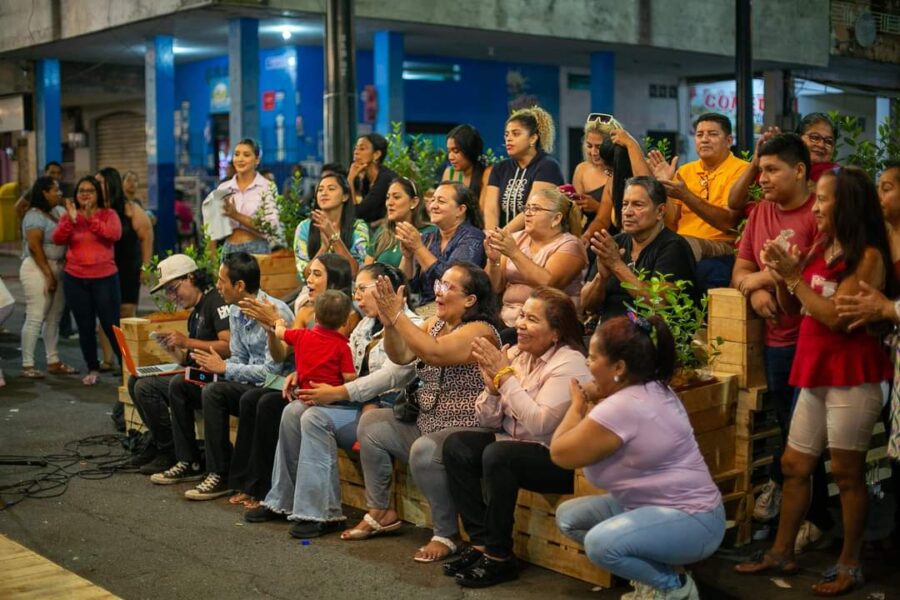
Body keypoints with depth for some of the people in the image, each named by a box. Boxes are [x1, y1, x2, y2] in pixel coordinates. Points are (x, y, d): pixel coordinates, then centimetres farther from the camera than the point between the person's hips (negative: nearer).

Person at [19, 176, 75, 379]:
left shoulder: (59, 211, 13)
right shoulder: (35, 216, -10)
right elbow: (35, 248, -16)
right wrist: (48, 275, -16)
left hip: (57, 268, 8)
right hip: (37, 269, -8)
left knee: (54, 317, 11)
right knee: (35, 318, -6)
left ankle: (54, 362, 17)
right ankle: (27, 365, -2)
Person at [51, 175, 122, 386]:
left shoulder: (108, 214, 2)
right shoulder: (68, 215, 7)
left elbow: (114, 234, -17)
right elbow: (57, 239, -7)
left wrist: (91, 219, -22)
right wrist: (71, 219, -21)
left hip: (105, 278, -3)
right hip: (75, 279, 3)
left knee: (111, 325, -4)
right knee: (85, 327, 8)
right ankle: (92, 369, 18)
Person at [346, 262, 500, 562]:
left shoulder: (480, 331, -16)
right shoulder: (434, 323, 11)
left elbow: (434, 353, -31)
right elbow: (401, 356, 2)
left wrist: (398, 315, -27)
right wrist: (388, 322, -14)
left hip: (465, 430, -9)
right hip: (425, 423, 10)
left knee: (424, 451, -34)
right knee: (371, 422, 6)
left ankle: (447, 535, -17)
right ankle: (380, 511, 11)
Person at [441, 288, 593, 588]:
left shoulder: (569, 364, -16)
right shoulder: (515, 354, 4)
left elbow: (539, 423, -28)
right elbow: (488, 421, 5)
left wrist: (505, 375, -24)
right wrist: (492, 385, -14)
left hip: (559, 460, -7)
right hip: (514, 445, 7)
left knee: (498, 455, -31)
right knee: (456, 445, -11)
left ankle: (499, 556, -16)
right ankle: (481, 542, -7)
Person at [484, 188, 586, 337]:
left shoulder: (569, 245, -1)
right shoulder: (517, 238, 13)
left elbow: (547, 283, -19)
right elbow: (496, 288, 9)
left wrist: (514, 253, -21)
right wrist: (493, 261, -10)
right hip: (505, 321, 5)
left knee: (500, 340, -30)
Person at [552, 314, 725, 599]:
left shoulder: (621, 408, -26)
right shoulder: (653, 390, 4)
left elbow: (559, 453, -17)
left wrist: (577, 404, -2)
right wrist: (593, 396, 2)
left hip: (691, 519, -10)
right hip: (656, 505, 10)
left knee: (600, 543, -34)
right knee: (568, 515, 5)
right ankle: (651, 568, 12)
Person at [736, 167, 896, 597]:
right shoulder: (820, 249, 11)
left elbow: (836, 318, -18)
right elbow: (792, 309, 14)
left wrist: (795, 276, -16)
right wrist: (782, 275, -3)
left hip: (852, 379, -8)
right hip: (815, 374, 8)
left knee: (846, 472, -1)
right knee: (794, 466, 11)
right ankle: (781, 554, 20)